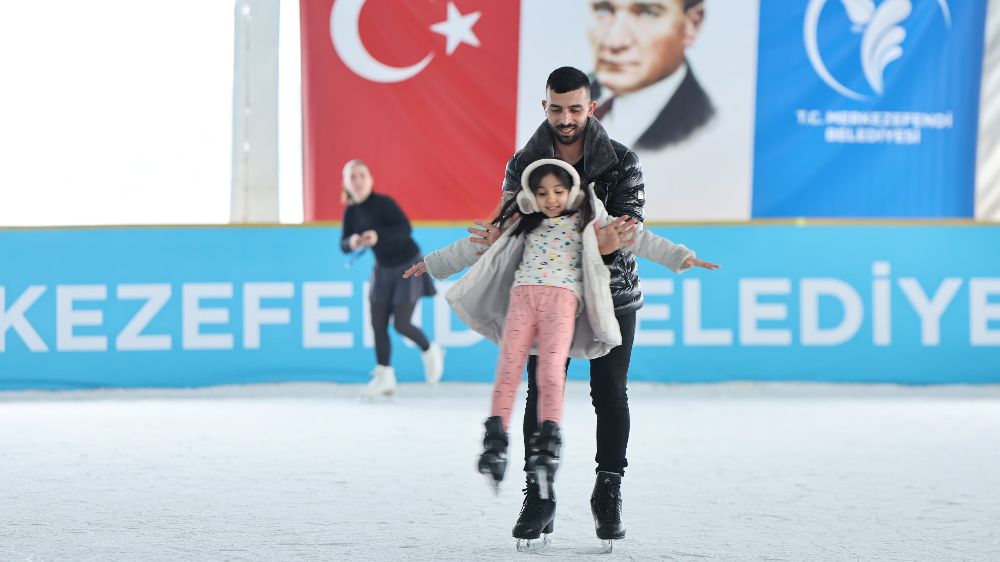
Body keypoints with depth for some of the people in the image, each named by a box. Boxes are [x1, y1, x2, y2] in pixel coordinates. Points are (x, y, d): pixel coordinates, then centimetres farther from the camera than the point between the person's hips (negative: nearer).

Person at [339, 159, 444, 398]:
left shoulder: (383, 203, -22)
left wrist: (378, 236, -46)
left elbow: (405, 228, -33)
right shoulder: (351, 211, -3)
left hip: (407, 266, -6)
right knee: (378, 323, 1)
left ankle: (430, 351, 21)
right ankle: (384, 377, 11)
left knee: (400, 324, -8)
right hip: (383, 269, 6)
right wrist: (352, 242, -26)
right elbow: (343, 244, -3)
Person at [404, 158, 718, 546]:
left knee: (551, 366, -22)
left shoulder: (588, 220, 17)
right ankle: (495, 444, -27)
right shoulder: (525, 226, 26)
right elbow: (477, 247, 33)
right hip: (522, 295, 3)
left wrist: (681, 257, 2)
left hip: (563, 296, -3)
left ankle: (548, 442, -33)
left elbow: (635, 237, 11)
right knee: (509, 364, -16)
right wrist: (434, 263, 37)